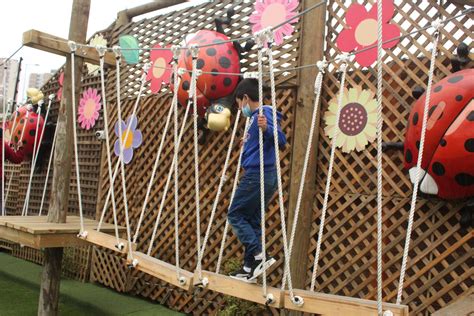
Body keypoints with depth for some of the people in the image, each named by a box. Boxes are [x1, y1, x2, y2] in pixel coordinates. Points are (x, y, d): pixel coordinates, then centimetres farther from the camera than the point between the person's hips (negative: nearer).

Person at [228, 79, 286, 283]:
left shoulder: (262, 114, -11)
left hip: (257, 175, -10)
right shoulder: (256, 117, 18)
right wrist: (248, 142, 46)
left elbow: (281, 140, -23)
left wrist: (266, 128, -42)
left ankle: (259, 255, -7)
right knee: (251, 221, 13)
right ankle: (250, 269, 17)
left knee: (235, 215, -1)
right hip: (264, 176, 10)